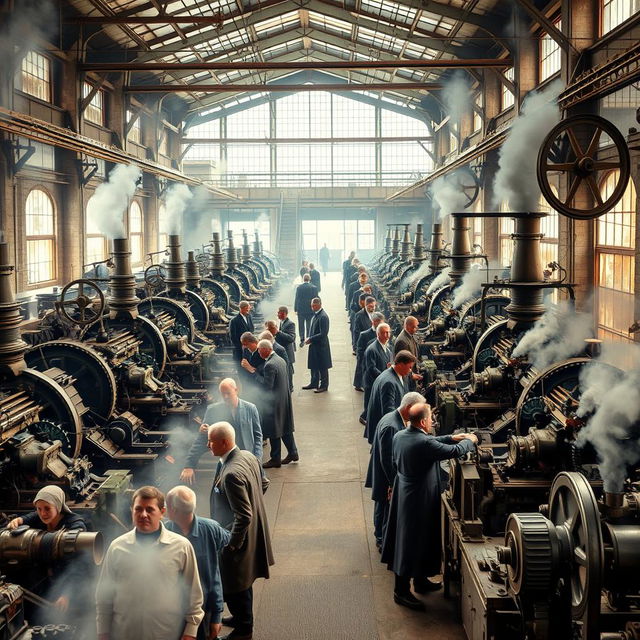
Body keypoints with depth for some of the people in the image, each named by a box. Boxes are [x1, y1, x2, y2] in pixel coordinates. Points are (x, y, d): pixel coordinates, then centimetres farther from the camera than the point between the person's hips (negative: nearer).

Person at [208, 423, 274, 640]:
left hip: (239, 537, -9)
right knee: (244, 580, 27)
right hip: (253, 533, 9)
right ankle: (242, 617, 45)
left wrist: (232, 544, -18)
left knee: (235, 585, 11)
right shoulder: (248, 456, -5)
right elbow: (264, 483, 13)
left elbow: (243, 516, -29)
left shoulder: (231, 474, -32)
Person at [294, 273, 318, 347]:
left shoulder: (298, 287, -9)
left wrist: (295, 309, 4)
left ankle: (302, 340, 5)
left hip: (301, 309, 0)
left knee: (301, 325, 9)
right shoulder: (314, 288, -9)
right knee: (309, 325, 13)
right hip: (310, 310, 1)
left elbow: (296, 299, -5)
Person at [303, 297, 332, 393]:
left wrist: (311, 339, -19)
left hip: (321, 345, -9)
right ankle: (314, 383, 31)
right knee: (313, 365, 18)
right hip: (314, 345, 9)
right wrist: (310, 338, 6)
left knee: (322, 367, 4)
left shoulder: (323, 316, -21)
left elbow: (323, 333, -24)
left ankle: (324, 385, 16)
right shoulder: (315, 314, 7)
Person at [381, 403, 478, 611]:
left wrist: (451, 437, 14)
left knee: (410, 539, 21)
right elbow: (455, 451, -18)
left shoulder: (399, 436, -2)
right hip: (419, 500, -9)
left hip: (403, 493, 9)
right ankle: (401, 591, 14)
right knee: (412, 542, 3)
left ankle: (420, 580, 39)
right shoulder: (424, 443, -28)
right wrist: (470, 440, 1)